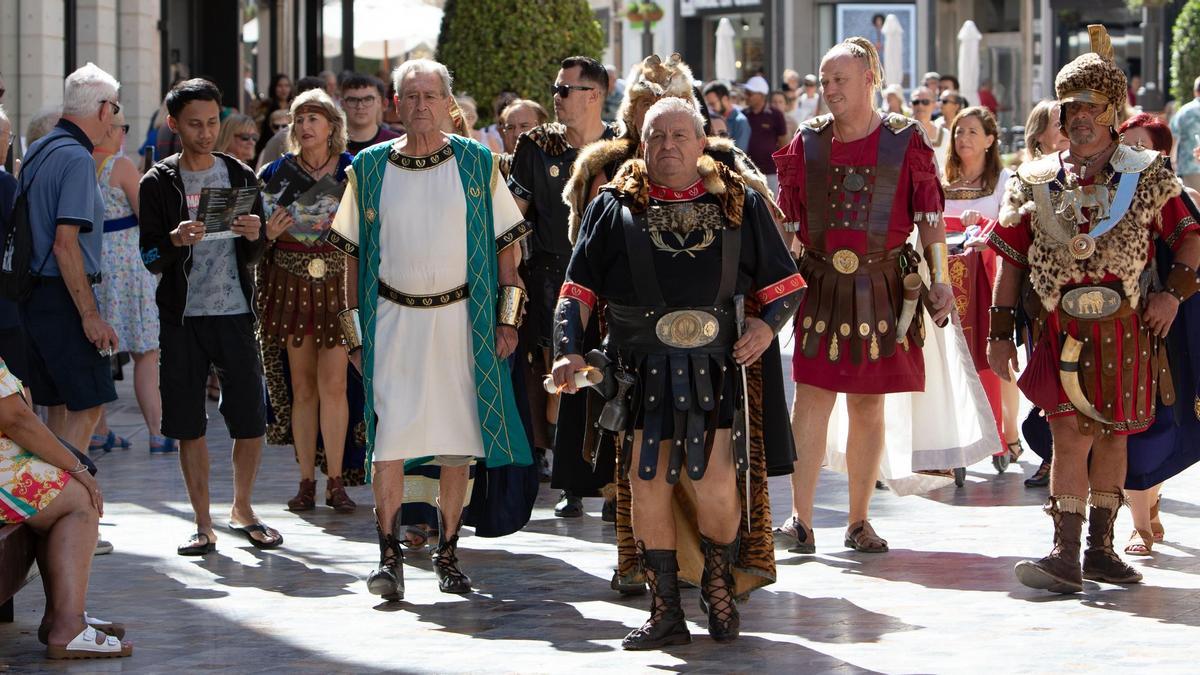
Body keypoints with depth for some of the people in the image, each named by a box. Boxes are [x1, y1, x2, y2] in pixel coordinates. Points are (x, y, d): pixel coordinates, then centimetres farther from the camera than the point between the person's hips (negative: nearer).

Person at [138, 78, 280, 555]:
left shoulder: (241, 176, 9)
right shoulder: (158, 184, 3)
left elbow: (255, 256, 9)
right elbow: (149, 258, -1)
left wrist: (254, 237, -13)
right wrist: (175, 241, -21)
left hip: (234, 310, 1)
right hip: (181, 315, -1)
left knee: (251, 419, -2)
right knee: (188, 423, 0)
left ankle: (242, 509, 19)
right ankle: (203, 523, 10)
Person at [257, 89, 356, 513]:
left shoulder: (352, 170, 3)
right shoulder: (276, 172, 6)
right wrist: (269, 232, -13)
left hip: (337, 284, -1)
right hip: (290, 285, 1)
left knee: (333, 384, -8)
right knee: (302, 386, 3)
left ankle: (335, 481, -2)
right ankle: (307, 481, 9)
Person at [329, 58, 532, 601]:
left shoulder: (477, 163, 3)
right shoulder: (369, 168, 5)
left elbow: (505, 244, 7)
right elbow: (353, 255, 9)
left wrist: (507, 318, 0)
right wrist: (355, 332, 5)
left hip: (461, 318, 0)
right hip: (392, 320, 0)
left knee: (458, 445, 4)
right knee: (389, 439, -10)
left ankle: (447, 555, 15)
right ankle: (390, 558, -6)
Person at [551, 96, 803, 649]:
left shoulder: (740, 205, 9)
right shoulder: (614, 207, 8)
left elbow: (785, 284, 12)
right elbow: (578, 290, 8)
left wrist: (767, 324, -7)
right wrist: (569, 350, -6)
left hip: (716, 368, -1)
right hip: (640, 370, 1)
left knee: (715, 486, -8)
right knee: (648, 487, 0)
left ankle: (719, 588, 19)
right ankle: (665, 612, 11)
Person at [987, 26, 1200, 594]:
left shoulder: (1148, 176, 2)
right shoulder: (1034, 183, 3)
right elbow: (1010, 261, 6)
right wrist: (1000, 333, 2)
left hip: (1126, 330, 1)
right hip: (1060, 330, -1)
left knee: (1112, 435, 11)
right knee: (1071, 433, -12)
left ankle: (1100, 548, 22)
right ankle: (1065, 554, -11)